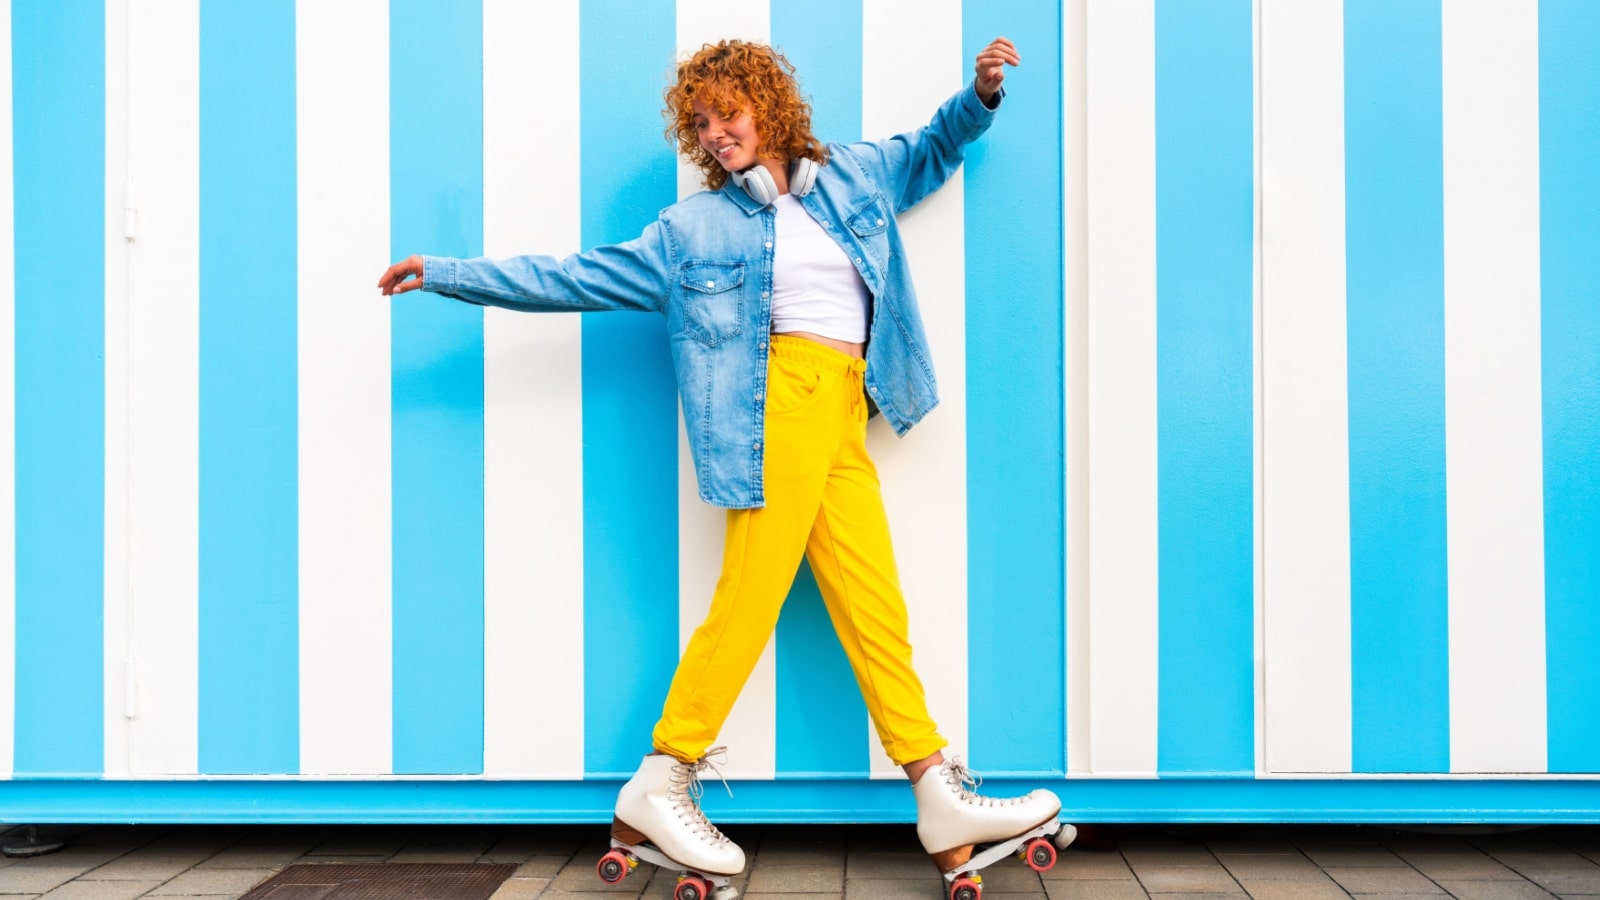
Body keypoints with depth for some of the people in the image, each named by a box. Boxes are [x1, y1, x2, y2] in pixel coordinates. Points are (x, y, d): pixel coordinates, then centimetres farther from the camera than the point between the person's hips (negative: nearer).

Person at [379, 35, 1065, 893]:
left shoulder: (854, 176, 21)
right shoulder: (691, 229, 12)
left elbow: (931, 150, 39)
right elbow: (576, 276, 13)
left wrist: (980, 96, 21)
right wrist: (448, 274, 11)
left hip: (845, 415, 4)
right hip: (782, 398, -4)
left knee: (875, 608, 1)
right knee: (748, 599, -12)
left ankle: (943, 802, 3)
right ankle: (655, 791, -3)